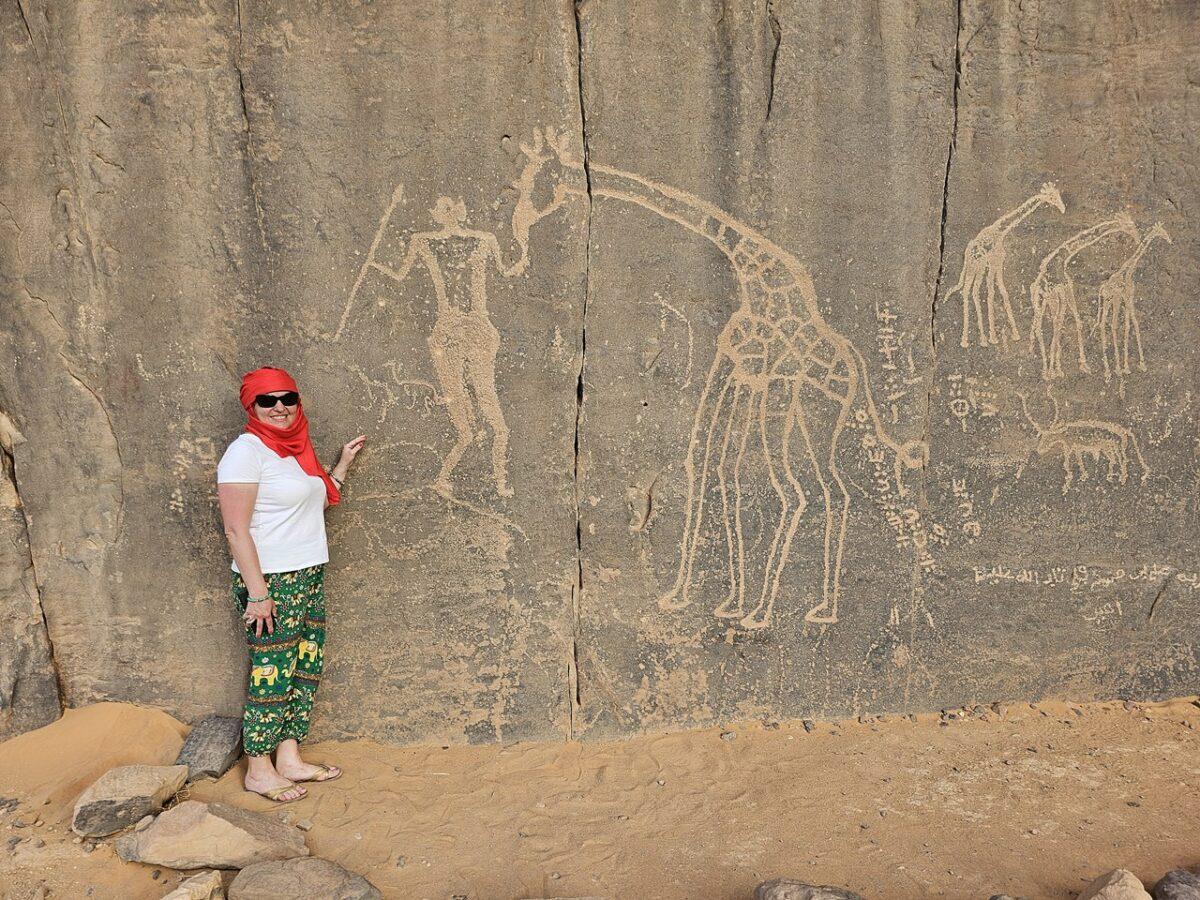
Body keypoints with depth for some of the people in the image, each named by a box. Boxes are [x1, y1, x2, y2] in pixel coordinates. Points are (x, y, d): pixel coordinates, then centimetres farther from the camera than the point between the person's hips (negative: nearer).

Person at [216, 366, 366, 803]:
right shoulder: (246, 451, -13)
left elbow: (319, 501, 21)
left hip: (308, 578, 9)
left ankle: (289, 759, 24)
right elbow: (236, 529, -17)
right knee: (272, 673, 0)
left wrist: (344, 462, 16)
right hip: (271, 582, -8)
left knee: (306, 668, 12)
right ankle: (258, 770, 15)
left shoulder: (294, 447, 12)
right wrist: (257, 593, -21)